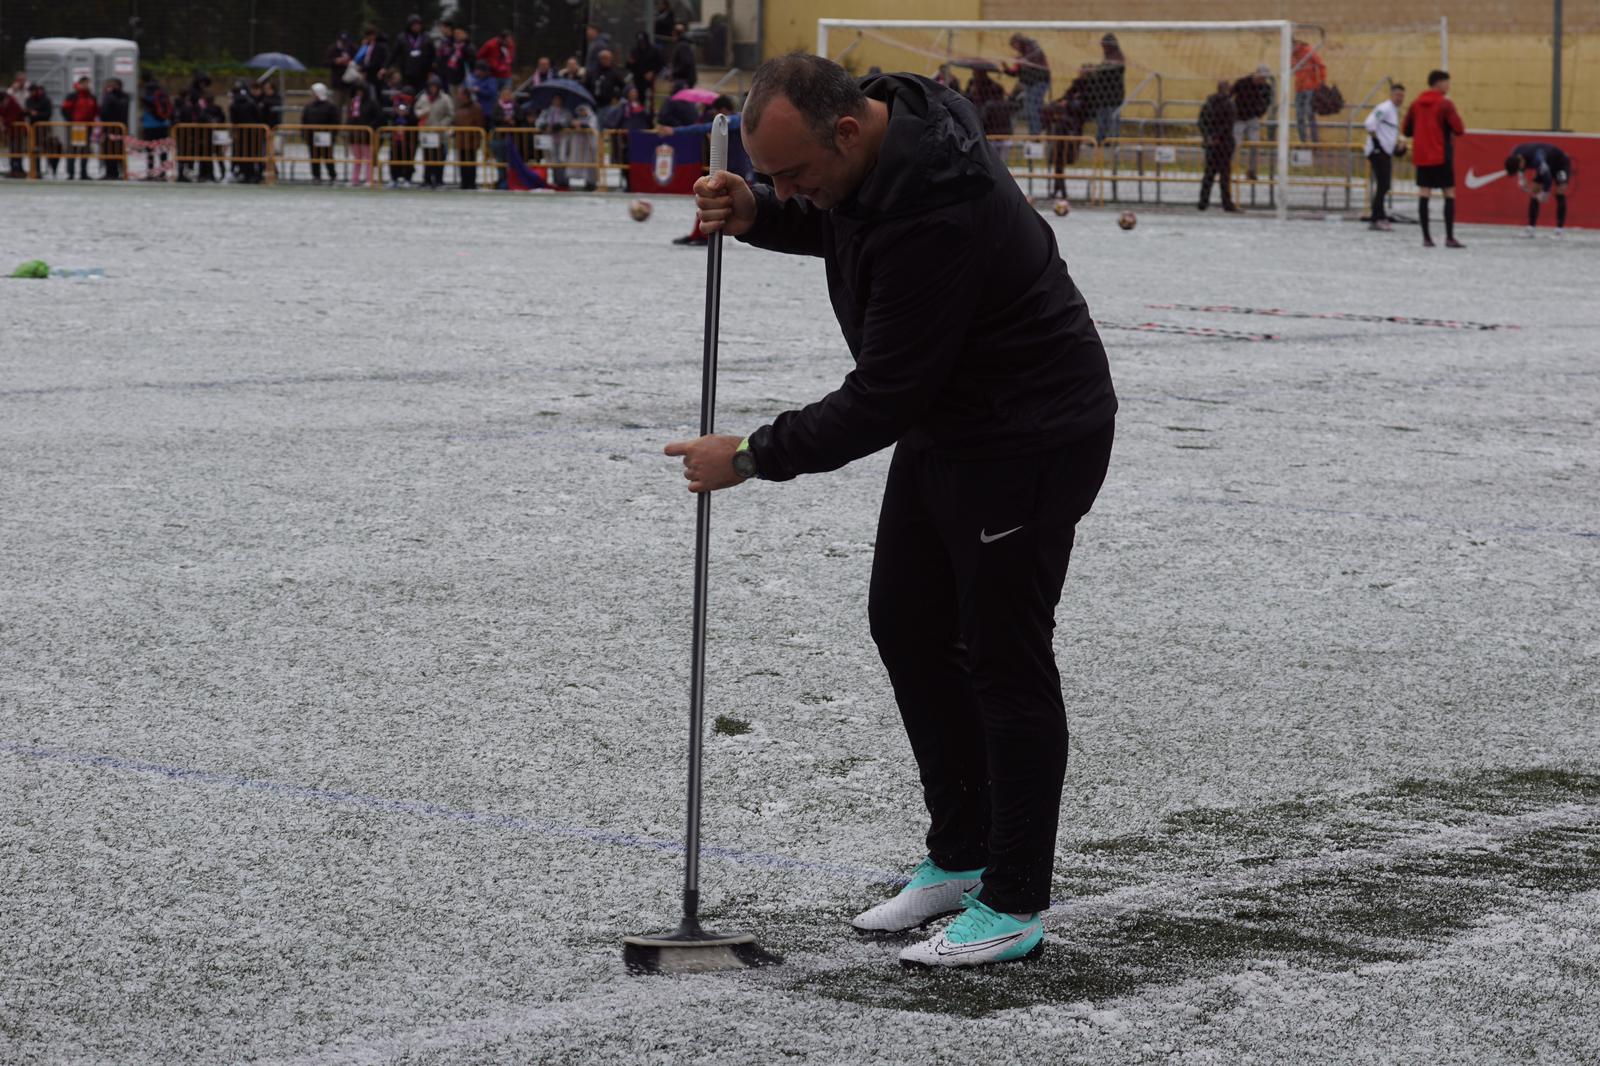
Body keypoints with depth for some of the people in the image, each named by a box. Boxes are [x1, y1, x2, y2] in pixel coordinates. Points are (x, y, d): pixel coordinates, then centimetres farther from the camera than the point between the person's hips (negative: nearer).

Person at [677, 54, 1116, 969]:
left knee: (1004, 656, -4)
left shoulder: (936, 216, -35)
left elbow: (883, 399, -30)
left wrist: (754, 458, -21)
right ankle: (961, 855, 25)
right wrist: (755, 216, -6)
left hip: (1032, 438, -10)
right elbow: (839, 224, 16)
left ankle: (1015, 903, 5)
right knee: (908, 624, 14)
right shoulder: (880, 124, -6)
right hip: (946, 420, 10)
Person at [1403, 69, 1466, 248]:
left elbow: (1407, 131, 11)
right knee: (1449, 195, 0)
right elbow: (1459, 129, -13)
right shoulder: (1445, 104, -10)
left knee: (1424, 195, 4)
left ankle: (1426, 237, 3)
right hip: (1442, 157, -5)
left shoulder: (1416, 104, 7)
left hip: (1421, 157, 5)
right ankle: (1449, 237, -5)